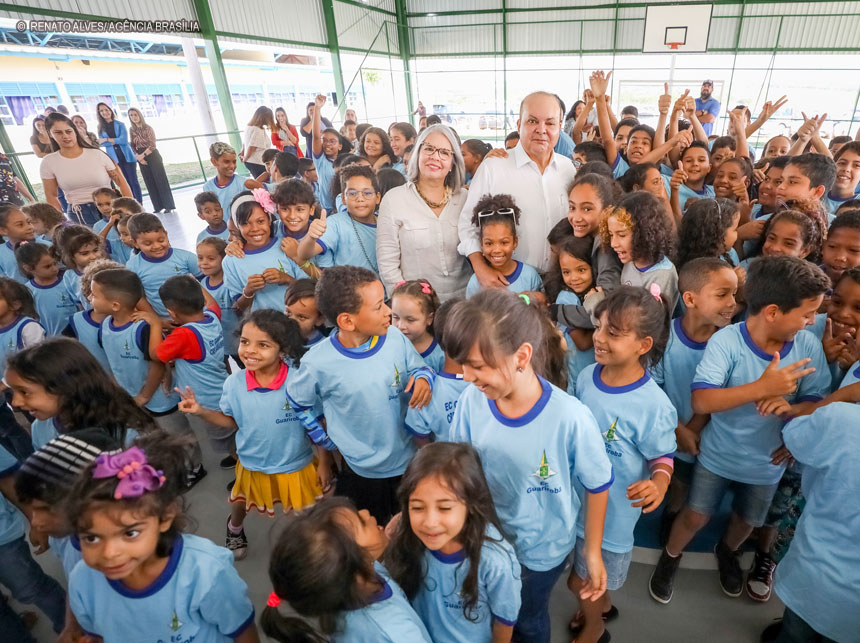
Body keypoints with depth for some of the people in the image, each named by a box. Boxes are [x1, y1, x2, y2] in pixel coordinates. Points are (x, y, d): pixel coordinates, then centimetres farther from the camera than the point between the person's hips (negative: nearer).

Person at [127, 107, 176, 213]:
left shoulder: (148, 128, -4)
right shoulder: (132, 130, 9)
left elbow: (152, 145, -11)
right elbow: (133, 146, 8)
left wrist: (143, 155, -15)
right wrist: (138, 157, -8)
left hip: (153, 156, -5)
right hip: (142, 158, 5)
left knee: (160, 180, -6)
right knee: (150, 183, 4)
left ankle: (169, 205, -4)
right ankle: (158, 206, 9)